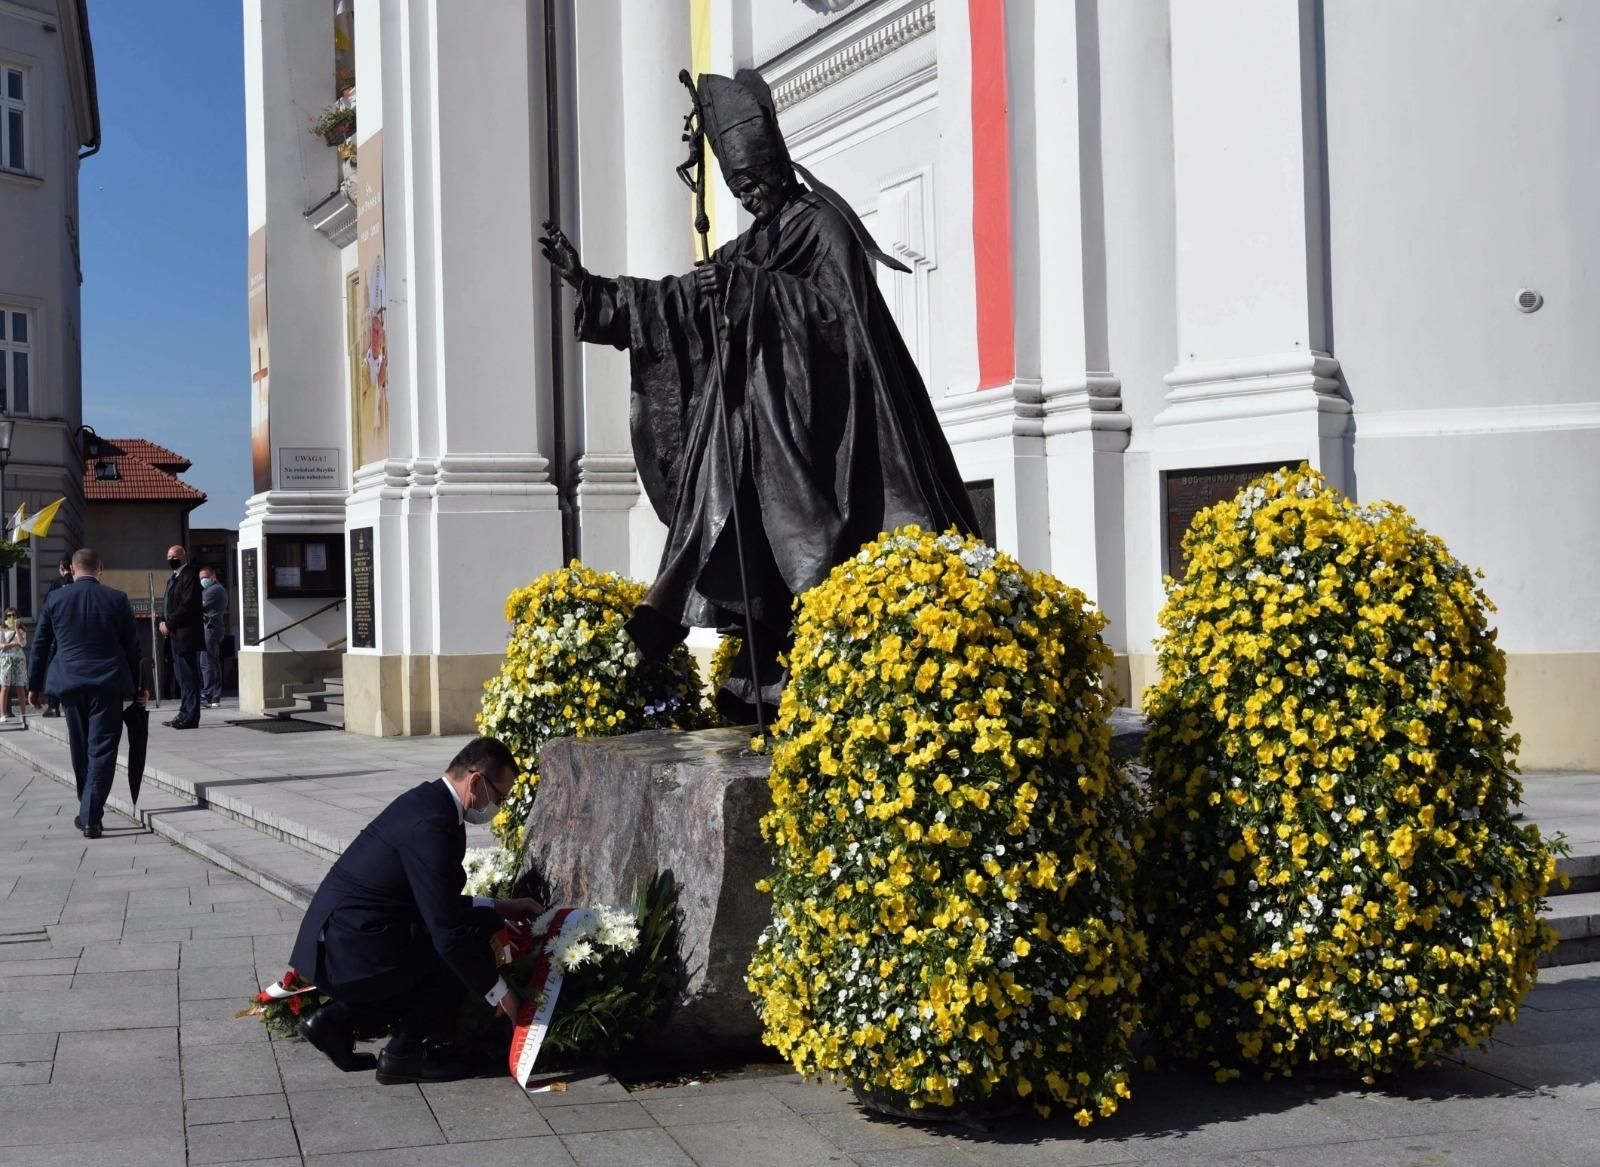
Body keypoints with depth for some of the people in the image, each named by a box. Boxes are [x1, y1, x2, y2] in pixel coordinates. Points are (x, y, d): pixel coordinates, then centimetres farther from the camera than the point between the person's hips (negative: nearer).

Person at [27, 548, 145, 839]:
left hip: (70, 683, 2)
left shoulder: (55, 599, 1)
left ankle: (87, 812, 24)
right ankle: (91, 817, -6)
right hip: (108, 684, -2)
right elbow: (132, 646, 2)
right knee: (101, 751, 0)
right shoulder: (117, 599, -2)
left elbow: (40, 645, 6)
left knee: (80, 751, 15)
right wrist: (137, 687, 11)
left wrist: (35, 685, 15)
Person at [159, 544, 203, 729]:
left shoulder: (190, 575, -11)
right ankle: (185, 714, 17)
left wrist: (169, 624, -15)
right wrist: (163, 621, 3)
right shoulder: (173, 578, 21)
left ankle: (190, 717, -7)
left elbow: (187, 606, -19)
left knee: (188, 676, -8)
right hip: (175, 635, 10)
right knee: (183, 676, 13)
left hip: (186, 635, -10)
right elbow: (167, 603, 21)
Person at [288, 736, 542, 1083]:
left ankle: (336, 1019, 15)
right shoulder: (430, 823, -20)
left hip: (330, 948, 10)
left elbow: (437, 903, 24)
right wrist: (498, 992, -10)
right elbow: (447, 929, -20)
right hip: (350, 957, -10)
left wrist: (498, 908, 20)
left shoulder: (426, 801, 12)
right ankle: (407, 1051, 0)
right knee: (476, 932, -6)